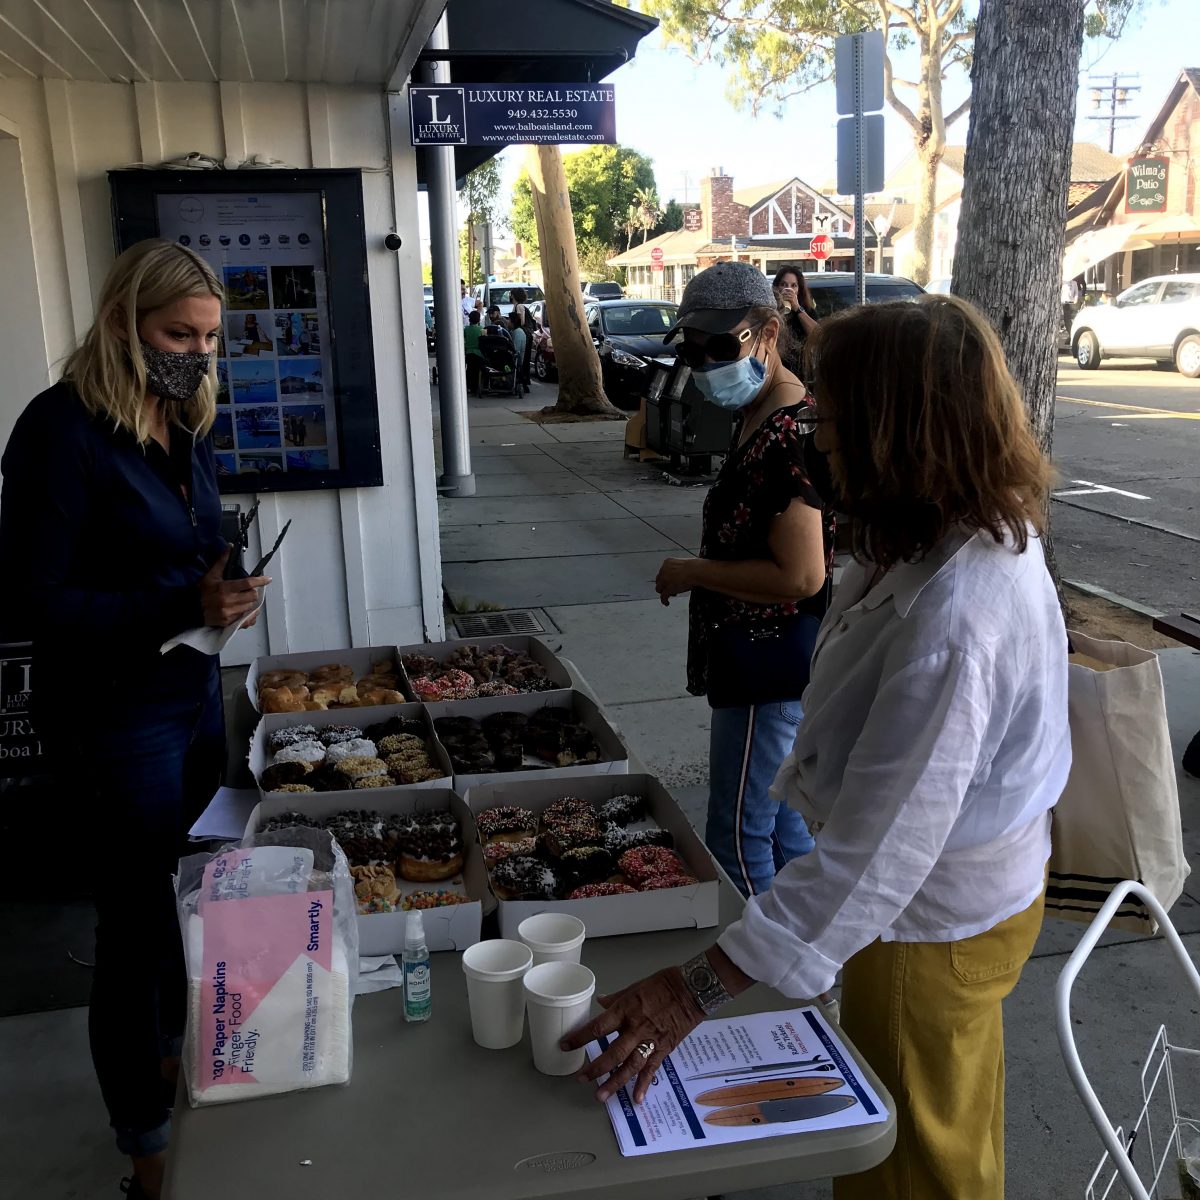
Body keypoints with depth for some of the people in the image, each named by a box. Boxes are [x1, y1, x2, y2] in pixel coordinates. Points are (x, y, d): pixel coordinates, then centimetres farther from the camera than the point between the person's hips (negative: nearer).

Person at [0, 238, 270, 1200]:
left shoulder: (183, 421, 6)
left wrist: (226, 587, 1)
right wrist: (182, 604, -28)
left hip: (194, 689, 7)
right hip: (113, 713, -7)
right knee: (138, 914, 5)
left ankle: (174, 1048, 45)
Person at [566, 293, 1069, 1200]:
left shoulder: (950, 620, -40)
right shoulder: (989, 532, -9)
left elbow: (880, 851, -39)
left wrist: (702, 989, -36)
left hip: (931, 922, -8)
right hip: (971, 880, 9)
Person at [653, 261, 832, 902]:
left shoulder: (789, 435, -23)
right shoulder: (757, 417, 9)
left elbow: (799, 577, -27)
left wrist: (693, 572, -17)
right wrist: (701, 572, 10)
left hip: (771, 667, -11)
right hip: (763, 659, 11)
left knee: (739, 838, 0)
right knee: (783, 820, 22)